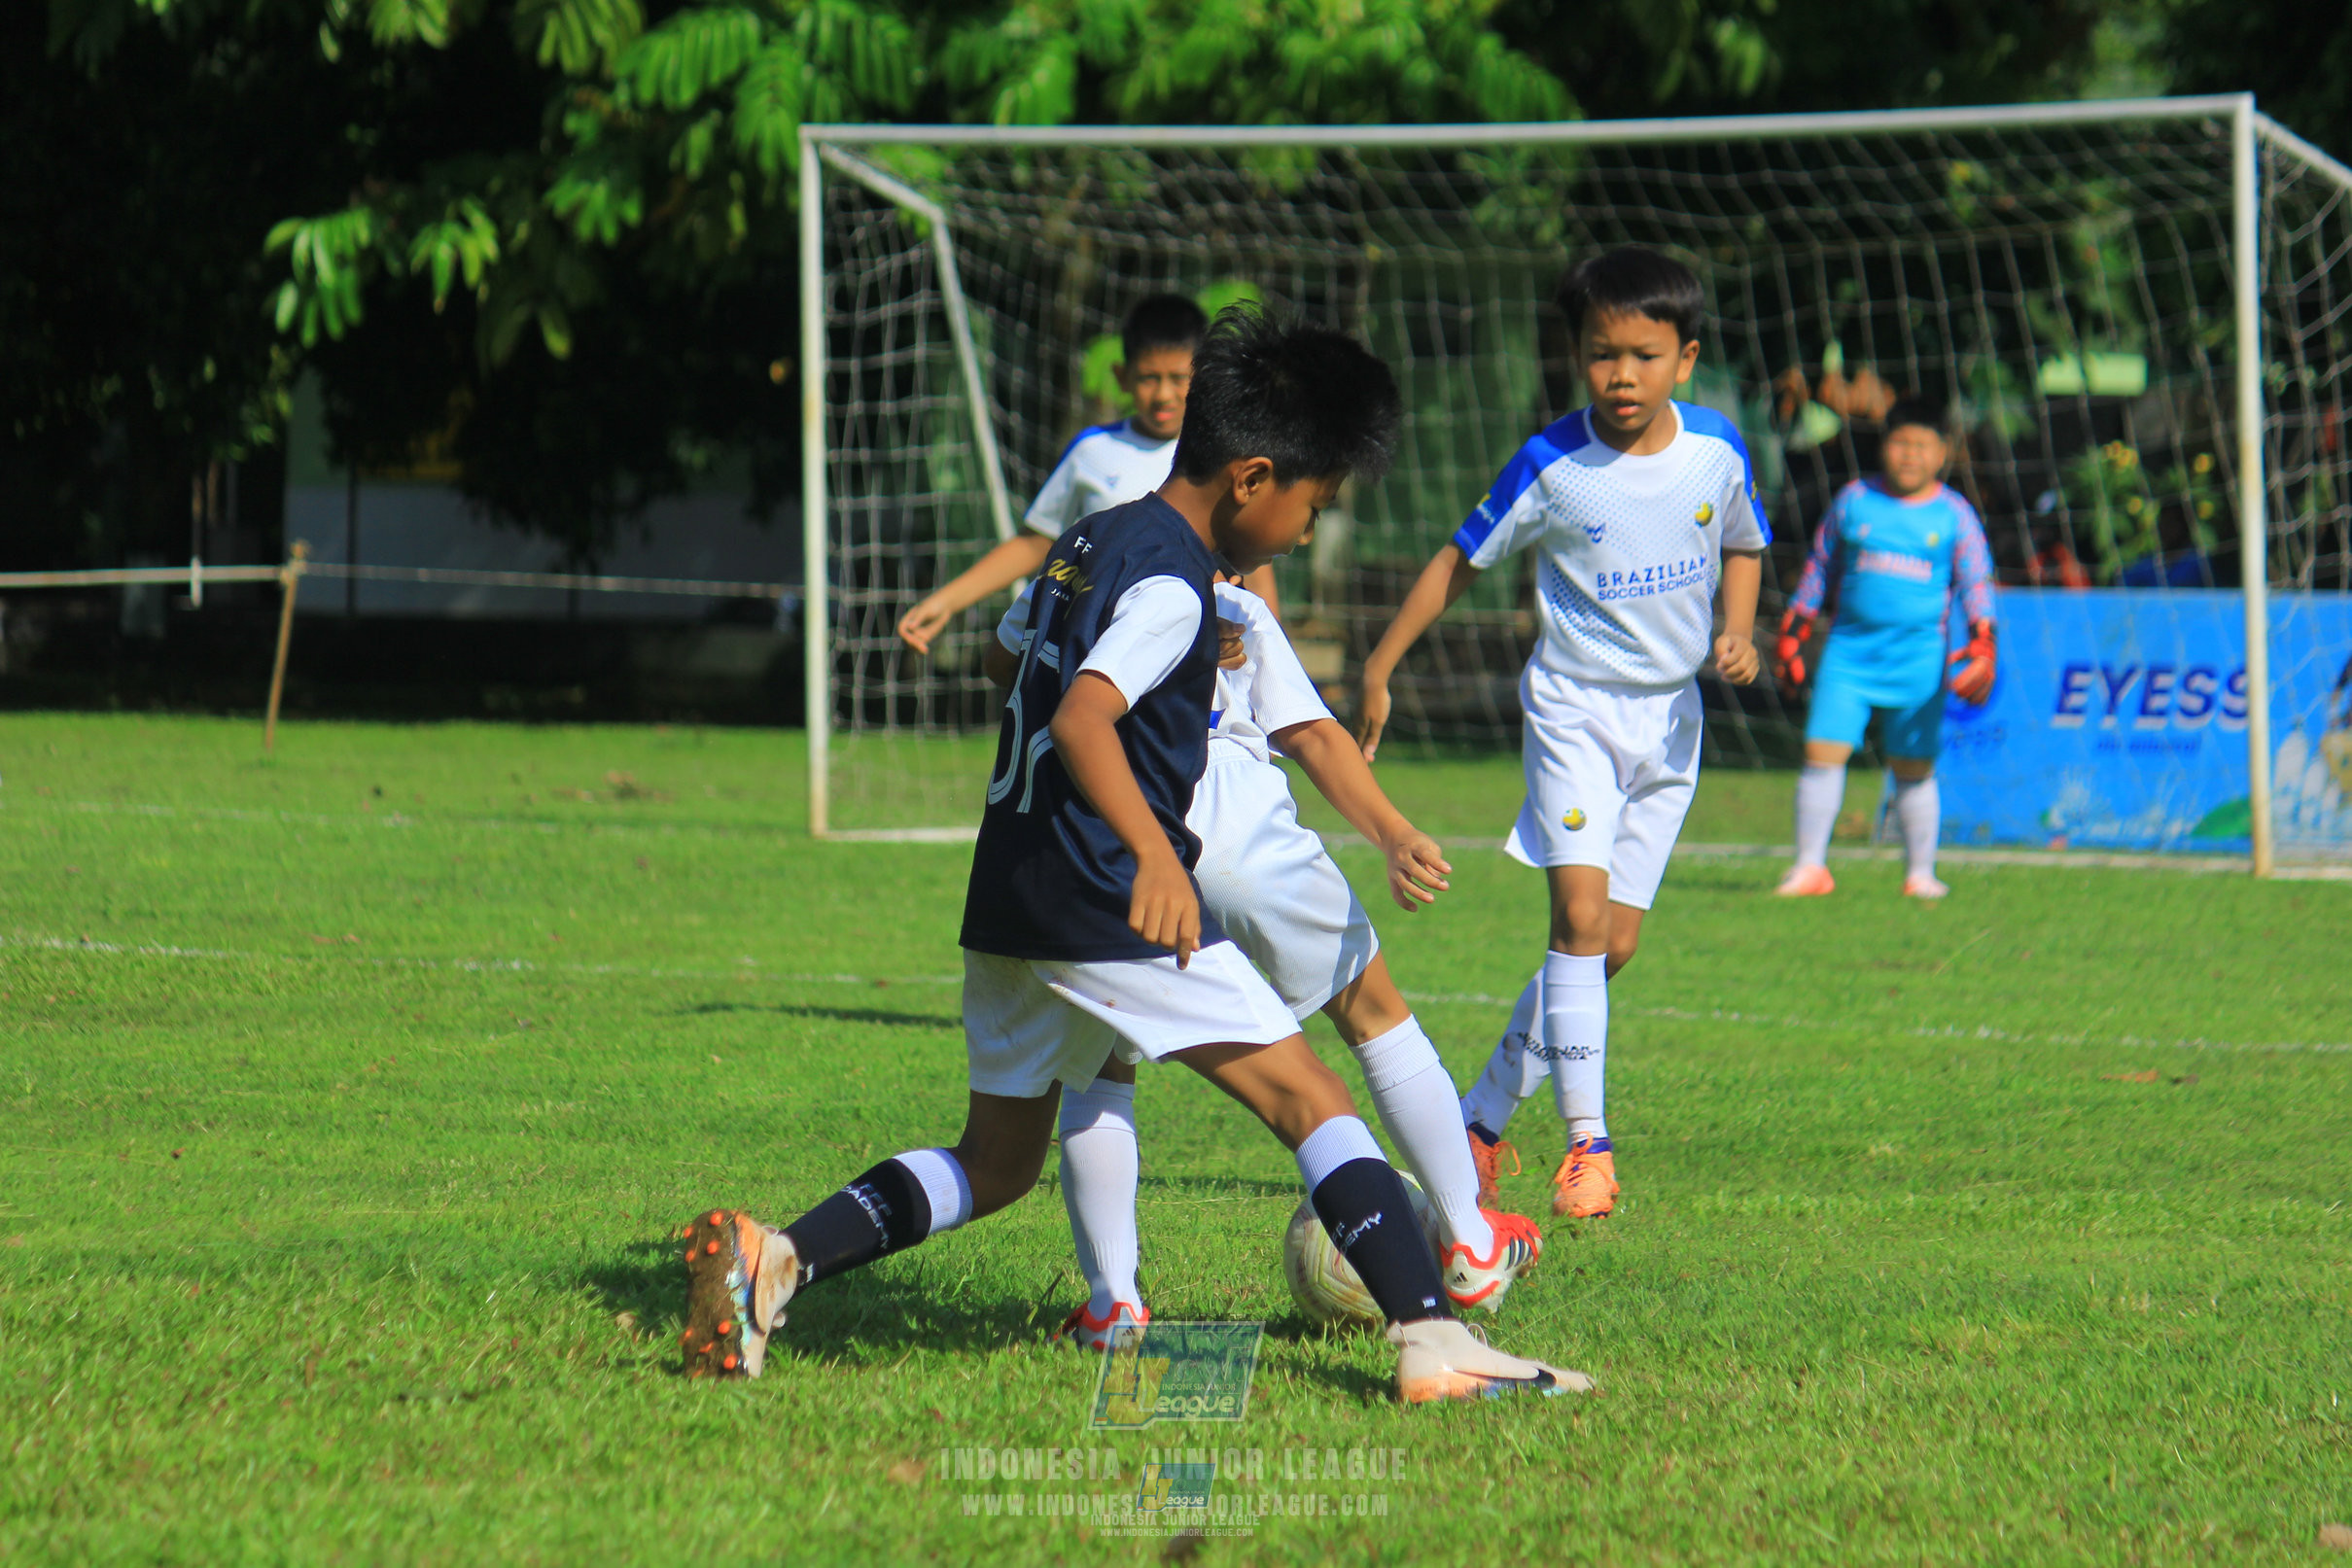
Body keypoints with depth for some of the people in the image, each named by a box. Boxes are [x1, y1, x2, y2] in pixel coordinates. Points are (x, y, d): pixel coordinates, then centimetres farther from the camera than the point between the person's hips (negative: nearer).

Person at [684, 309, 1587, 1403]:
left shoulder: (1087, 545, 15)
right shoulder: (1170, 583, -13)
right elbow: (1083, 717, -27)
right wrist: (1153, 853, -40)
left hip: (1009, 902, 9)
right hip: (1109, 907, -9)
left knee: (995, 1165, 18)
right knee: (1312, 1102, -7)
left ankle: (770, 1260, 1)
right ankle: (1432, 1343, -18)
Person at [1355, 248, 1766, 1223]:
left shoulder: (1716, 451, -5)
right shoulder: (1552, 468, -14)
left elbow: (1743, 546, 15)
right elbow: (1463, 559, -2)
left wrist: (1737, 632, -4)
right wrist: (1379, 669, -3)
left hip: (1670, 717, 4)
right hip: (1574, 706, -4)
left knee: (1614, 945, 4)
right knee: (1581, 912, -19)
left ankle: (1481, 1114, 19)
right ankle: (1586, 1143, -16)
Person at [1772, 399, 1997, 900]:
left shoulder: (1954, 516, 4)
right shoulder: (1854, 502, 7)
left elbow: (1976, 586, 4)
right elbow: (1818, 573, 15)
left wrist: (1982, 648, -10)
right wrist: (1791, 639, 13)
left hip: (1919, 659, -1)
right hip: (1849, 651, 1)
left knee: (1914, 768, 4)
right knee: (1822, 751, -8)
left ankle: (1920, 873, 17)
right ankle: (1810, 867, -1)